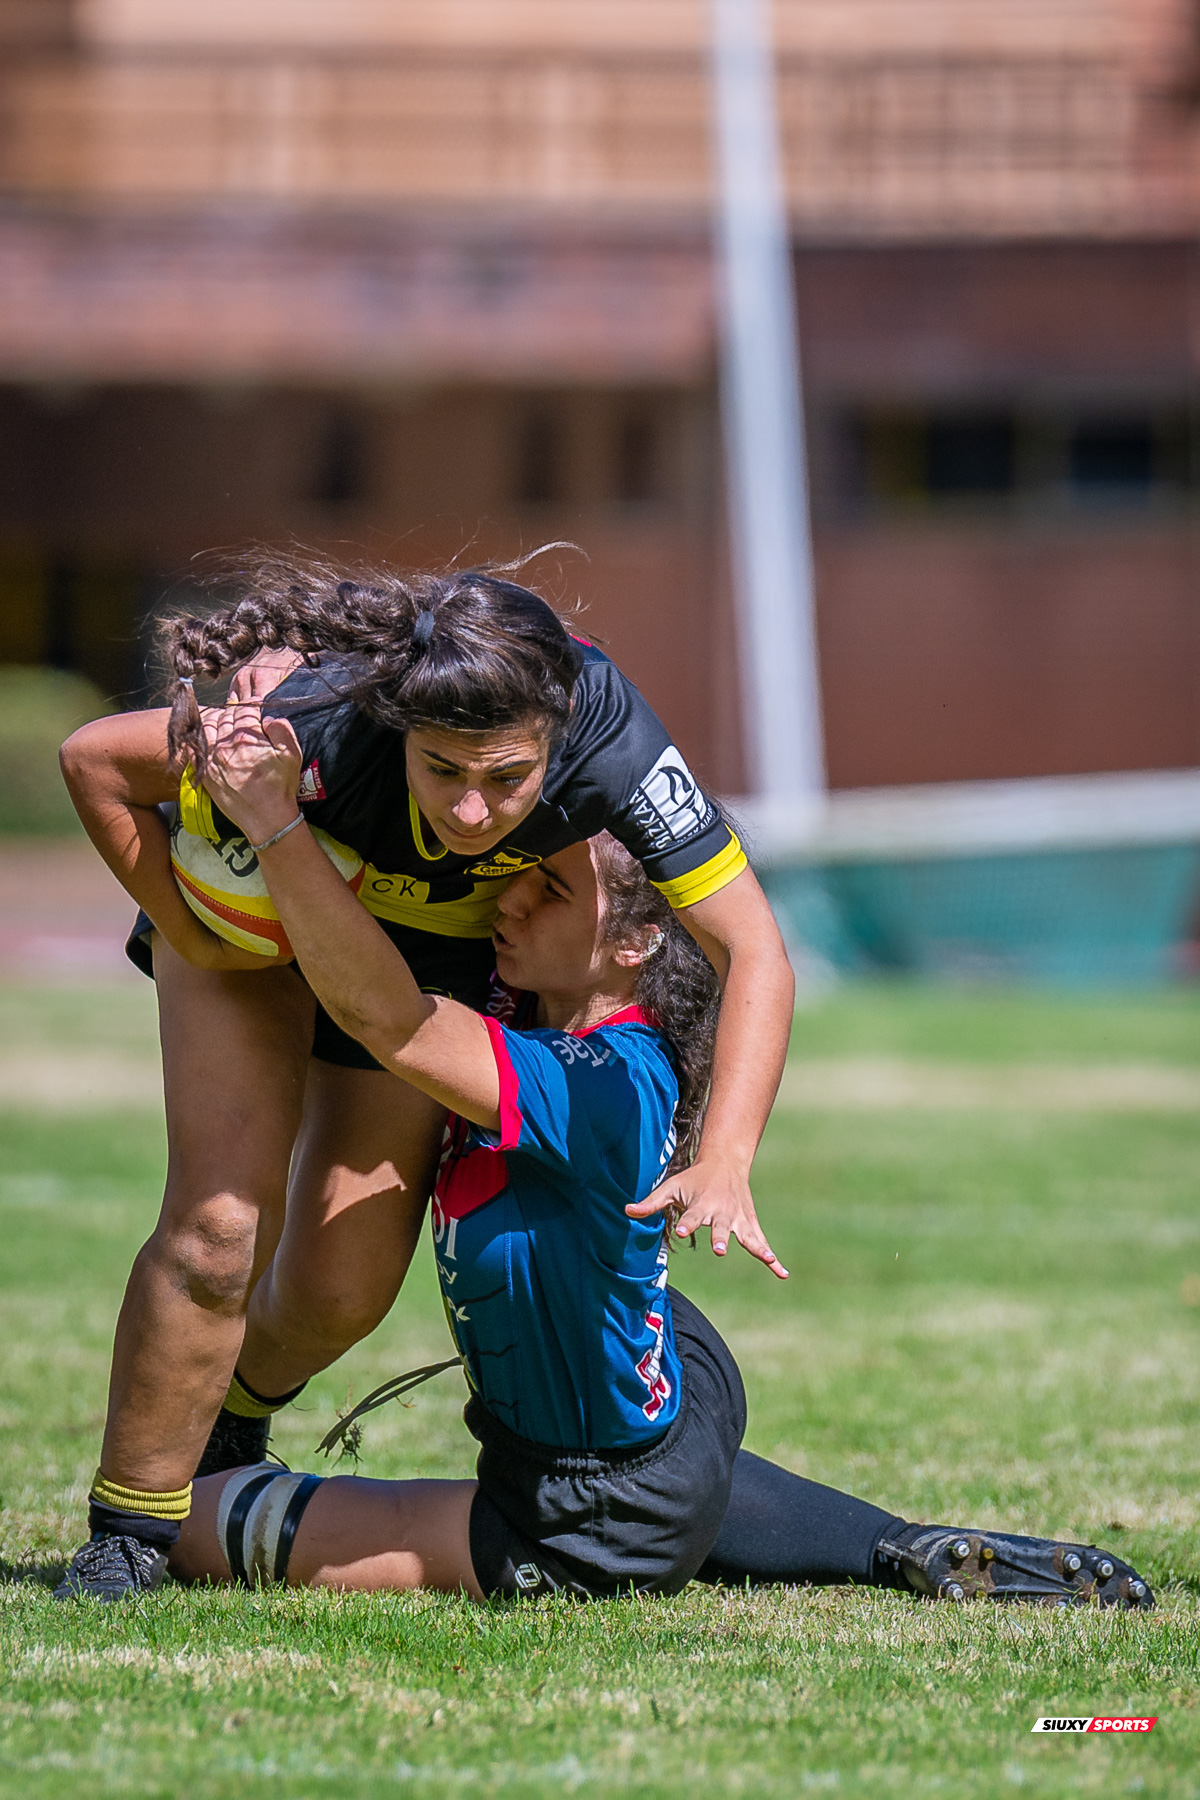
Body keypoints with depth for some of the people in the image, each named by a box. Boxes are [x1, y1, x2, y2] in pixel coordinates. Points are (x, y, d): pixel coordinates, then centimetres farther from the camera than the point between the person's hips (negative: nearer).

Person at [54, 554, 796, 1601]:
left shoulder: (606, 735, -39)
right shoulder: (321, 727, -43)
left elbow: (751, 948, -32)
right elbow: (95, 758, -27)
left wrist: (723, 1165, -43)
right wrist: (187, 932, -21)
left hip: (440, 946, 2)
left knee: (339, 1297, 2)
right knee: (218, 1224, -18)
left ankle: (240, 1400, 38)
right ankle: (128, 1537, 0)